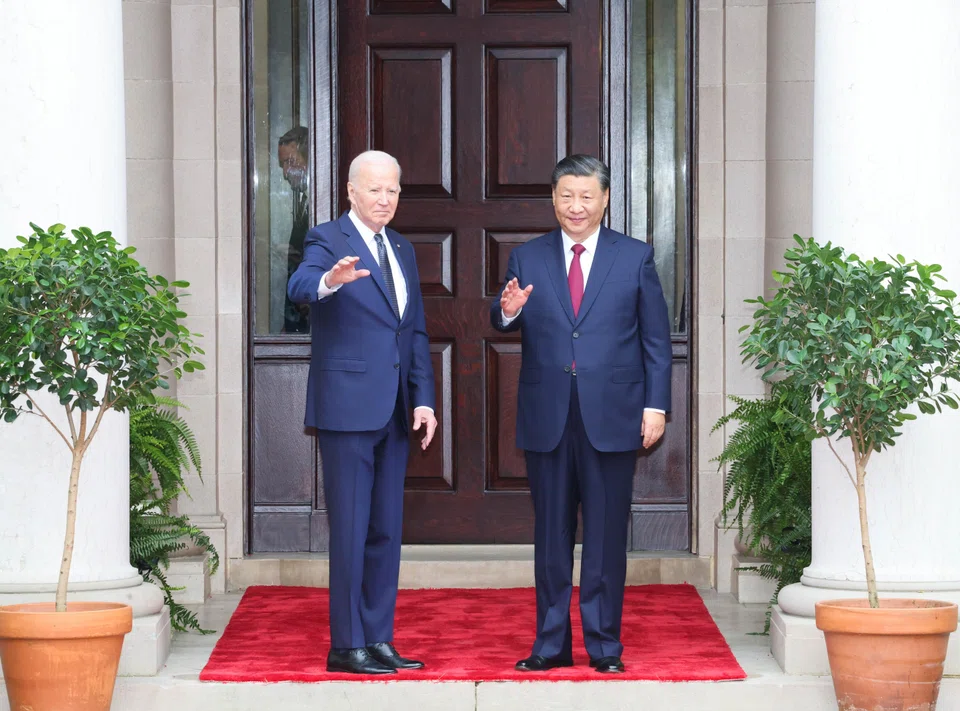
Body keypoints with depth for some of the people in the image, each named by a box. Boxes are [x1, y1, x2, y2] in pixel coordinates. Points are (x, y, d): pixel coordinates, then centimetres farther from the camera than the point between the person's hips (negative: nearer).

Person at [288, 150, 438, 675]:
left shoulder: (402, 251, 17)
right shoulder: (327, 241, -5)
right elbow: (300, 287, -26)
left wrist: (424, 398, 8)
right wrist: (330, 281, -49)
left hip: (394, 412, 7)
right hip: (347, 407, -7)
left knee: (386, 530, 9)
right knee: (351, 528, -5)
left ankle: (378, 640, 16)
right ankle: (346, 646, 0)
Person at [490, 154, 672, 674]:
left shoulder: (635, 257, 6)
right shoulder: (527, 259, 8)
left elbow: (656, 339, 5)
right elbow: (507, 327, 3)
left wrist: (656, 405, -1)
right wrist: (507, 312, -20)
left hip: (611, 417, -1)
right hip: (547, 418, 1)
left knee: (606, 536, 2)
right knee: (551, 535, 7)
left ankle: (604, 645, 11)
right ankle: (551, 644, 14)